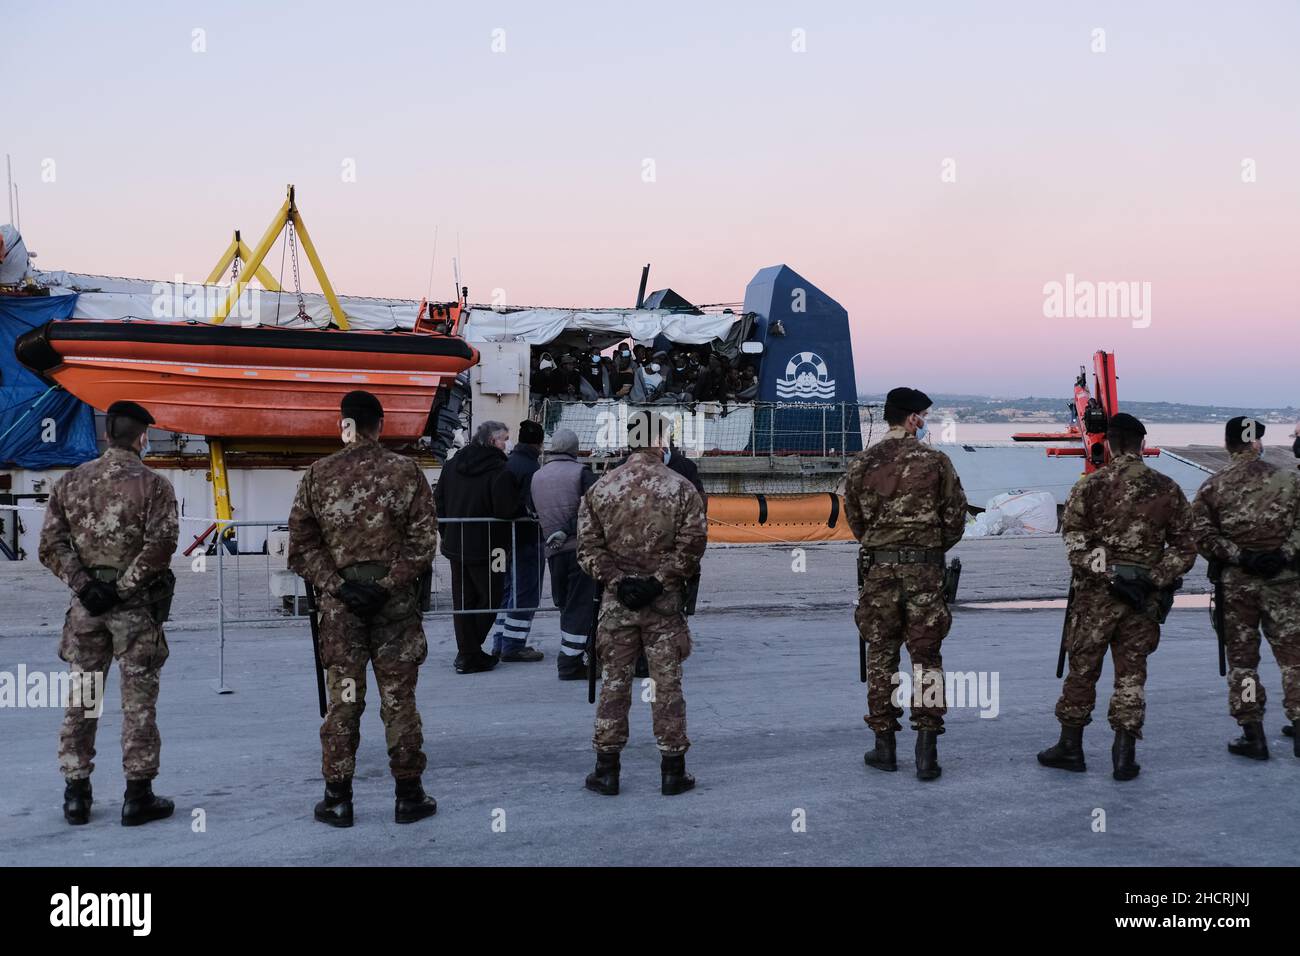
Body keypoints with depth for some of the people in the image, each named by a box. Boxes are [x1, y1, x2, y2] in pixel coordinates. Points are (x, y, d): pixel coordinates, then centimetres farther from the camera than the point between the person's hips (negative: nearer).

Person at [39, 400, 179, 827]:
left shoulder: (70, 482, 6)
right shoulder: (153, 484, -6)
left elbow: (51, 545, 0)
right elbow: (160, 546, -16)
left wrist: (83, 585, -5)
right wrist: (121, 589, -13)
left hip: (86, 604, 4)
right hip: (136, 605, -3)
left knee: (81, 700, 11)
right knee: (138, 702, 3)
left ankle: (76, 795, 16)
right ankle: (138, 796, 7)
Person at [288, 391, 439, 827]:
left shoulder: (316, 475, 1)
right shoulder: (405, 470, -3)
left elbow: (300, 545, -2)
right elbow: (423, 540, -9)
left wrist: (336, 585, -5)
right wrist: (388, 584, -9)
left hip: (338, 602, 1)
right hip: (396, 602, -1)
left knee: (342, 698, 8)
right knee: (399, 698, 7)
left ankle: (337, 799, 13)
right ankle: (408, 795, 14)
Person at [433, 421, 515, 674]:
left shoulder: (451, 465, 7)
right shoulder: (497, 468, -16)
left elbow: (438, 501, 11)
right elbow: (505, 509, -22)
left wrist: (447, 535, 17)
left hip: (455, 545, 7)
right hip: (487, 546, -7)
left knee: (462, 600, 12)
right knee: (490, 597, 5)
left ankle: (467, 652, 14)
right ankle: (470, 654, 3)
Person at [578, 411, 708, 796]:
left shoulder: (600, 489, 0)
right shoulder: (680, 488, -5)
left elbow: (588, 546, -3)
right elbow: (691, 544, -10)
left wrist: (616, 581, -5)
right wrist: (658, 580, -9)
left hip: (616, 601, 1)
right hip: (665, 601, -1)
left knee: (613, 682, 9)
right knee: (667, 683, 6)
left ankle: (606, 769, 14)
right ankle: (673, 771, 12)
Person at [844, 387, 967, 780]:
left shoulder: (863, 463, 2)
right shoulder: (935, 460, -3)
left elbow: (854, 519, 8)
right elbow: (956, 517, -1)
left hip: (878, 566, 1)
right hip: (924, 568, -1)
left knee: (881, 654, 9)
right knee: (926, 656, 5)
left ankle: (884, 746, 14)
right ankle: (926, 750, 3)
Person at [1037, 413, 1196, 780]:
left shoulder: (1090, 485, -4)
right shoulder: (1167, 489, 4)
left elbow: (1074, 539, -12)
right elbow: (1185, 547, 4)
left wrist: (1103, 571, -13)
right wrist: (1157, 580, -1)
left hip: (1096, 594, -2)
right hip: (1145, 597, 2)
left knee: (1082, 669, 10)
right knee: (1131, 673, 9)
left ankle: (1071, 747, 19)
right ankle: (1124, 755, 11)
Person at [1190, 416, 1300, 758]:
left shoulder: (1213, 487, -1)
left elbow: (1202, 535, -9)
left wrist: (1238, 556, -8)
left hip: (1236, 580, 0)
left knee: (1242, 658, 7)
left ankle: (1252, 735, 8)